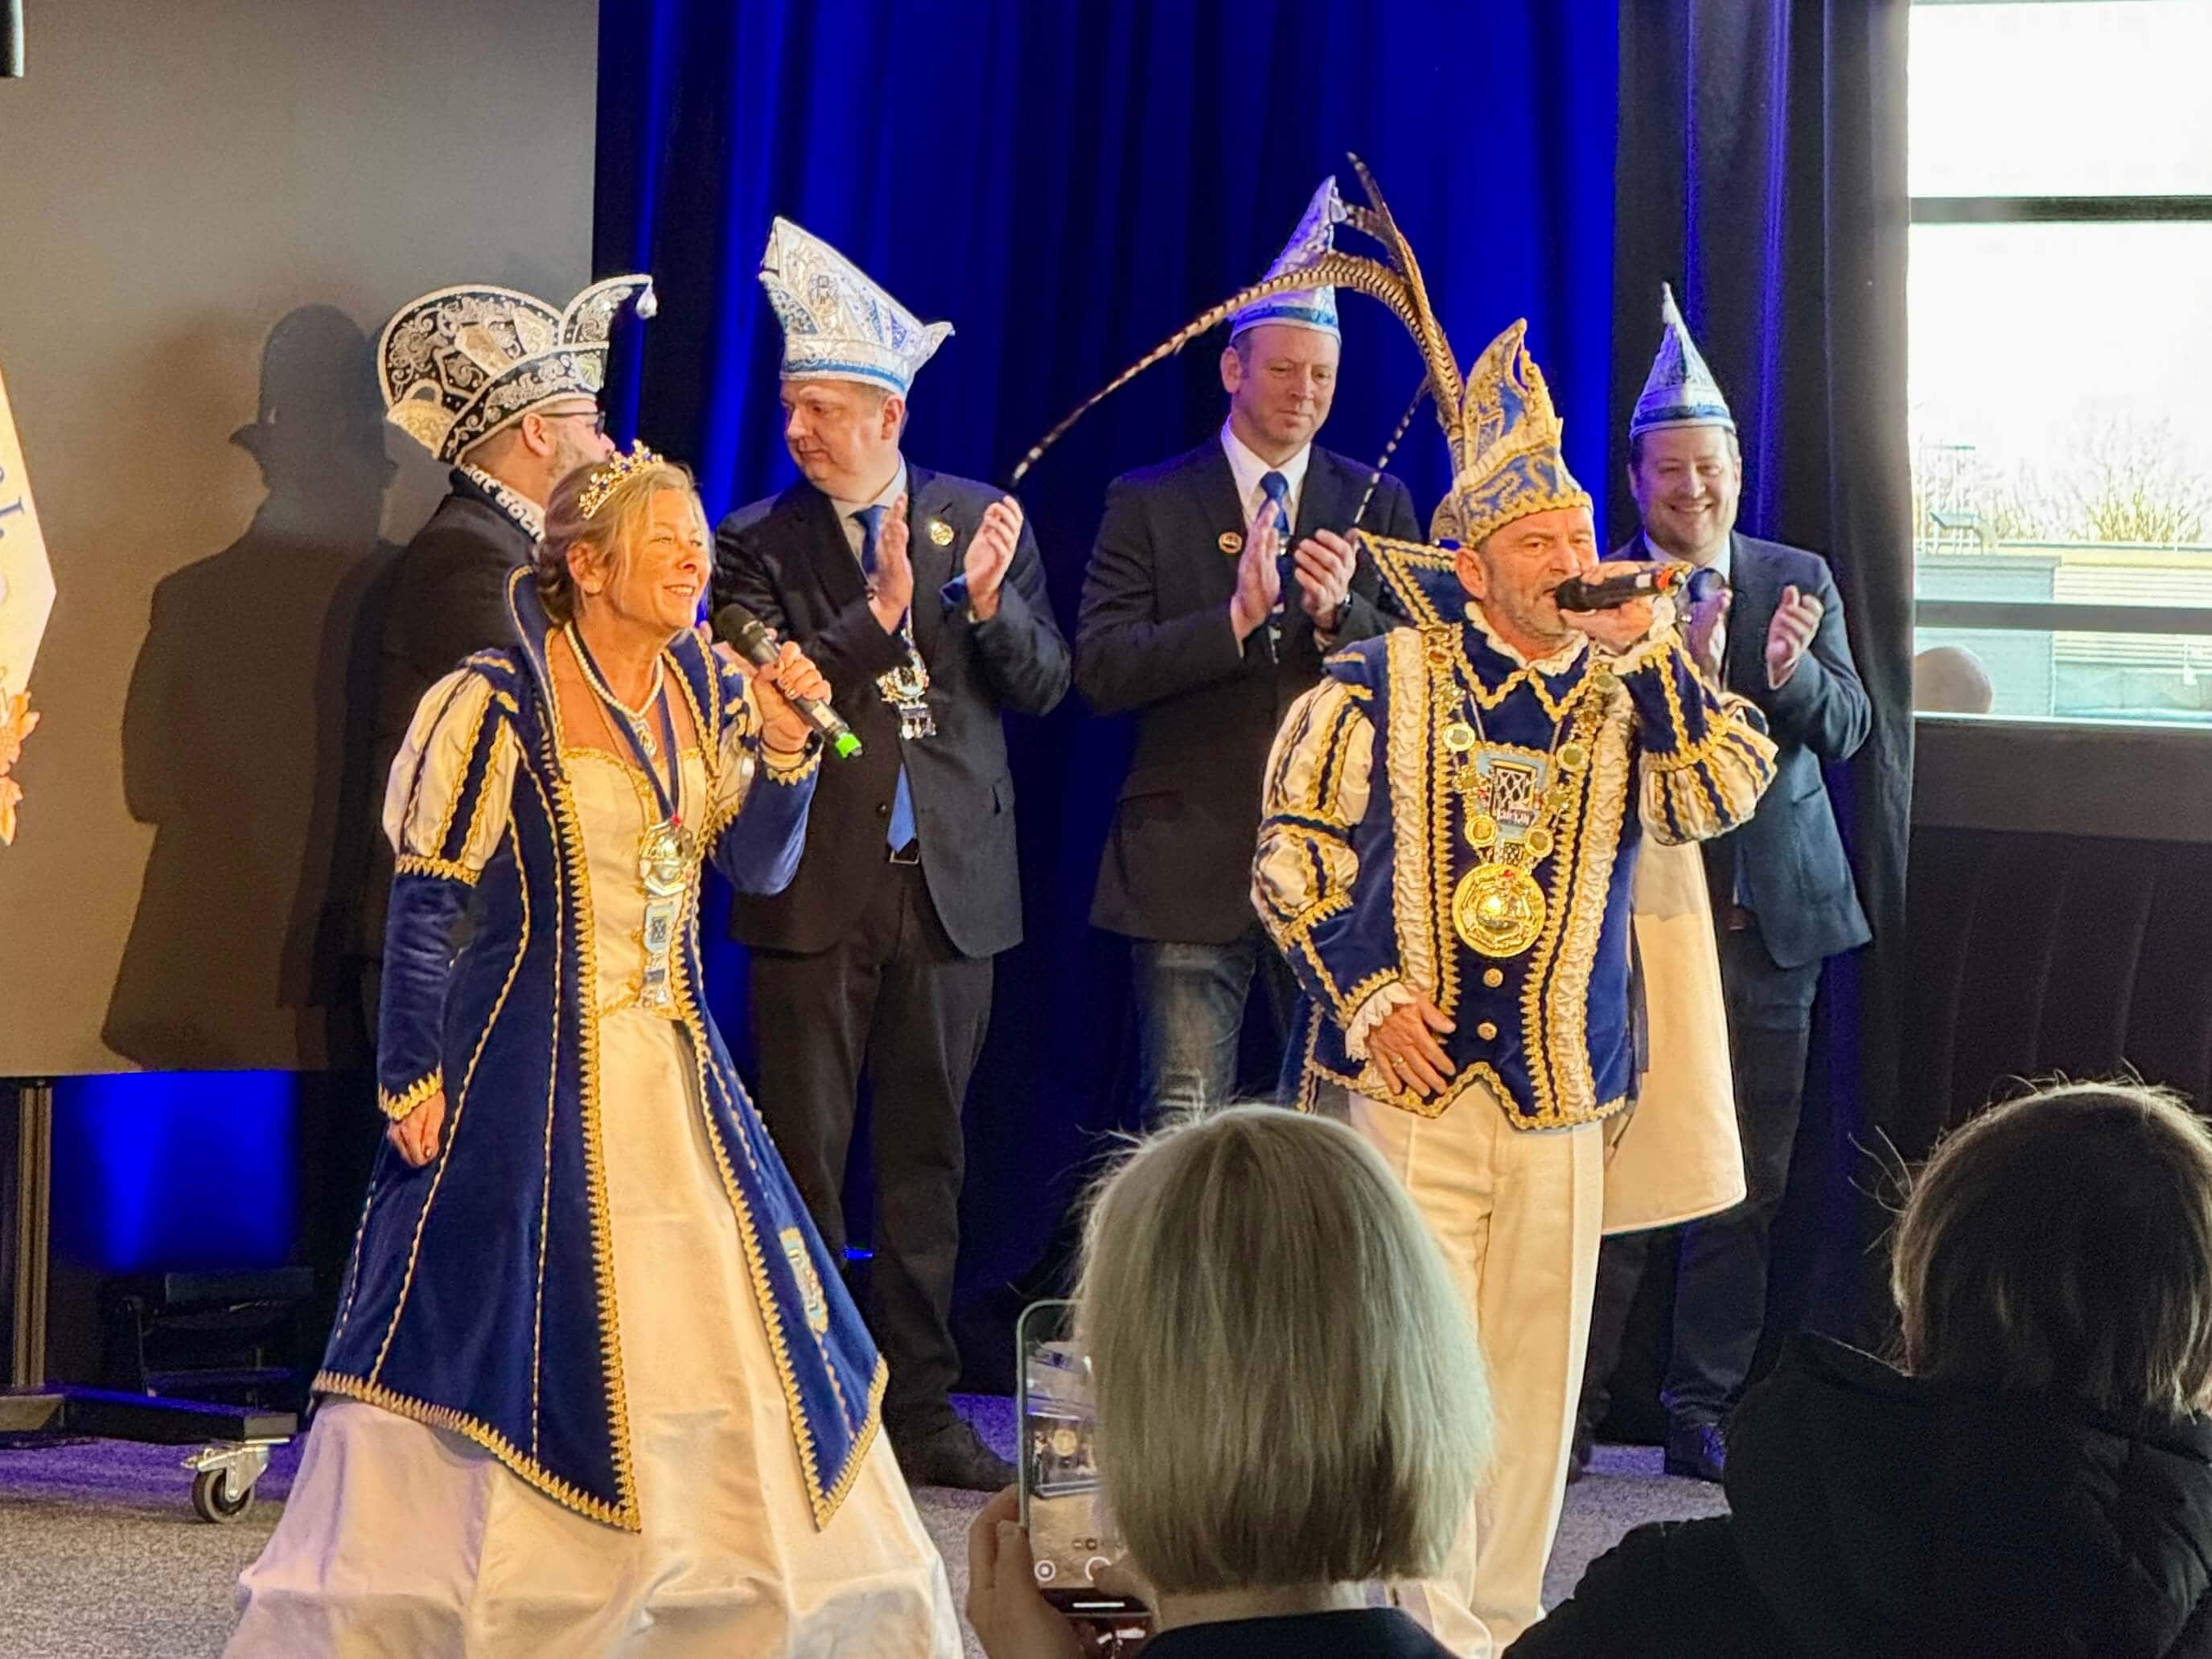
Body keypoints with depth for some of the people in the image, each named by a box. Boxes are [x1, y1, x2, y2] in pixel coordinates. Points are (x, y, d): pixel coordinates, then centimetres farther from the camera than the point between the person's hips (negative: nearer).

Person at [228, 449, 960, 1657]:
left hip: (675, 1066, 6)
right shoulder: (499, 702, -10)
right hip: (535, 1063, -6)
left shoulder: (707, 688, 7)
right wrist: (413, 1081, -12)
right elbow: (425, 899, -9)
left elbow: (759, 869, 7)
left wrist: (784, 749, -9)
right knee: (507, 1321, -4)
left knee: (724, 1322, 5)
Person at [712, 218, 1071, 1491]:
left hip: (949, 883, 2)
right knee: (802, 1161, 1)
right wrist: (876, 614, -22)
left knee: (928, 1153, 9)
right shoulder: (759, 544, 1)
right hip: (816, 888, -2)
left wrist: (988, 599, -16)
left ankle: (922, 1409, 16)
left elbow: (1046, 687, 2)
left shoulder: (984, 522, 7)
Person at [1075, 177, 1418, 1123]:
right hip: (1191, 867, -2)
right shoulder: (1149, 505, 4)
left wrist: (1339, 615, -17)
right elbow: (1099, 670, -7)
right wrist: (1234, 617, -19)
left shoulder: (1378, 505, 10)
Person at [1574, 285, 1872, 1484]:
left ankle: (1703, 1406, 15)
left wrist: (1792, 673, -20)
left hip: (1768, 921, 3)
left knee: (1750, 1175, 6)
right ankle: (1573, 1407, 7)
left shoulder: (1799, 582, 9)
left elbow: (1847, 729, 1)